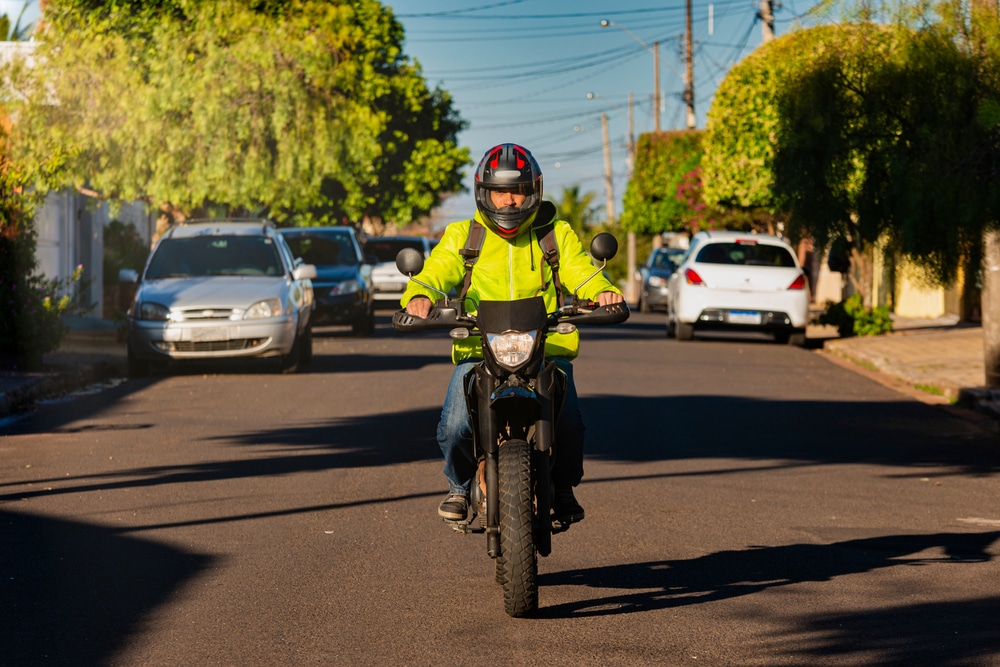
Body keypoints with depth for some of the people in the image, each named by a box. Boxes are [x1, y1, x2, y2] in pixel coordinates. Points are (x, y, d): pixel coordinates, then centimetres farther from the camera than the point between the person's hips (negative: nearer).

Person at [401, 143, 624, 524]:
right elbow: (436, 271, -1)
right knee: (455, 426, -23)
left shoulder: (557, 235, 17)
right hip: (478, 353, 0)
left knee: (567, 421, -24)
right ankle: (460, 484, 11)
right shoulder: (461, 236, 15)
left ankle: (563, 487, 7)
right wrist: (419, 296, -25)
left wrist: (604, 292, -22)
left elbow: (582, 272, 2)